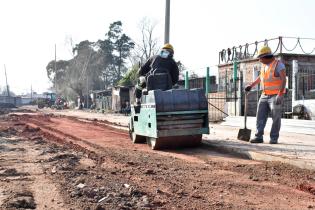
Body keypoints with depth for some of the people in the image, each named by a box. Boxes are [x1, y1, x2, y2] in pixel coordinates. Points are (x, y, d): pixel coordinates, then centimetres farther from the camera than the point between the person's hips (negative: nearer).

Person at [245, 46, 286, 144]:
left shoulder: (278, 64, -14)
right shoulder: (265, 65, 10)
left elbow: (284, 80, -22)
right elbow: (260, 77, 27)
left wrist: (280, 95, -29)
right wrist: (251, 85, 27)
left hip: (276, 96, -7)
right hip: (265, 96, 7)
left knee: (276, 118, -2)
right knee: (260, 117, -1)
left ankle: (274, 138, 7)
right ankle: (259, 137, 0)